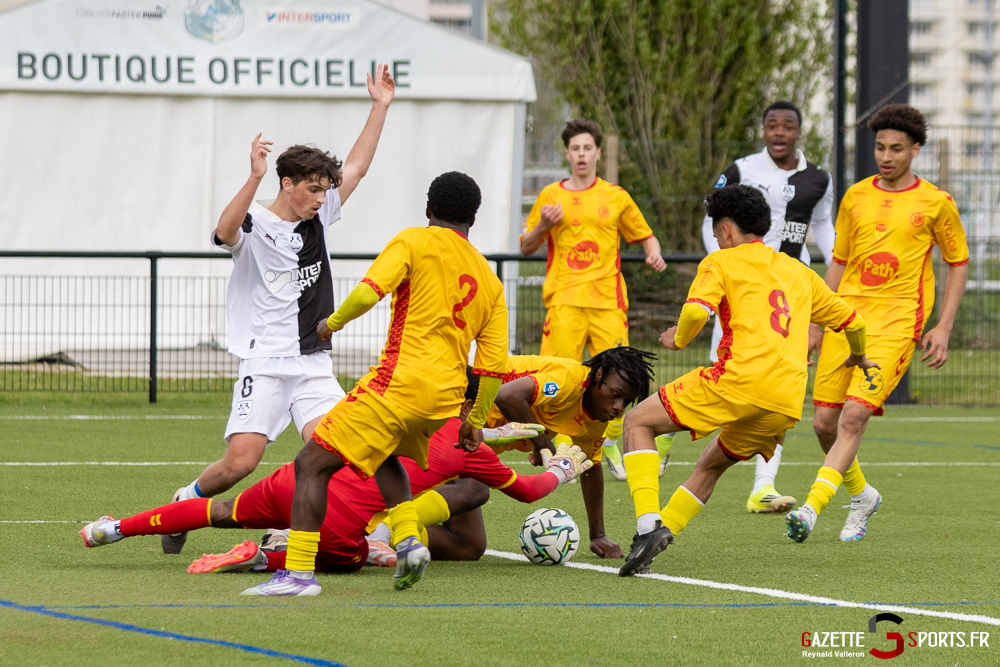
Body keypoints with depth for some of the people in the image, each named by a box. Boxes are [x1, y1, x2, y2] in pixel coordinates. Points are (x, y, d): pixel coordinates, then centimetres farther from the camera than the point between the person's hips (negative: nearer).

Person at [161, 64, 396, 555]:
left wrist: (380, 107, 13)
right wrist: (255, 178, -43)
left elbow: (356, 167, 18)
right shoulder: (254, 226, -8)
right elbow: (226, 231, -31)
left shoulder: (318, 217, 11)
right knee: (241, 460, -14)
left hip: (314, 363, 5)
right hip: (265, 363, -5)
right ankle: (187, 501, 15)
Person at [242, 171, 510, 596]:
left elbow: (368, 292, -14)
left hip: (401, 382, -7)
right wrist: (476, 421, 23)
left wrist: (333, 322, 5)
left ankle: (299, 572, -11)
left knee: (312, 465, -2)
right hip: (445, 397, 7)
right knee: (386, 455, 34)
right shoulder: (489, 278, 16)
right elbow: (494, 361, 14)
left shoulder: (415, 242, 0)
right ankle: (408, 540, 12)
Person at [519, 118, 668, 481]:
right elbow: (526, 248, 16)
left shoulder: (615, 196, 12)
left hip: (607, 298, 1)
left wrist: (654, 254, -3)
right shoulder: (551, 196, 11)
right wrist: (542, 225, -4)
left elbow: (645, 236, 19)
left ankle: (611, 443, 12)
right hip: (564, 300, -1)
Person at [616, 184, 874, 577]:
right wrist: (858, 357, 53)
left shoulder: (721, 262, 10)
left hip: (740, 379, -6)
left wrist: (678, 339, 13)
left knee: (638, 423, 7)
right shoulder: (798, 272, 27)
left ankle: (648, 525, -11)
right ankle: (660, 534, 11)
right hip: (788, 402, 6)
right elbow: (852, 321, 33)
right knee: (710, 466, 26)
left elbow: (696, 311, -9)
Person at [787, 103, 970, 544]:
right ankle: (861, 495, 26)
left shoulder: (935, 203, 2)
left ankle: (813, 507, -25)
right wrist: (818, 325, 15)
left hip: (897, 321, -4)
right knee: (825, 423, 1)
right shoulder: (856, 197, 11)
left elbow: (959, 263, 9)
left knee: (855, 415, -20)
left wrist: (943, 328, 0)